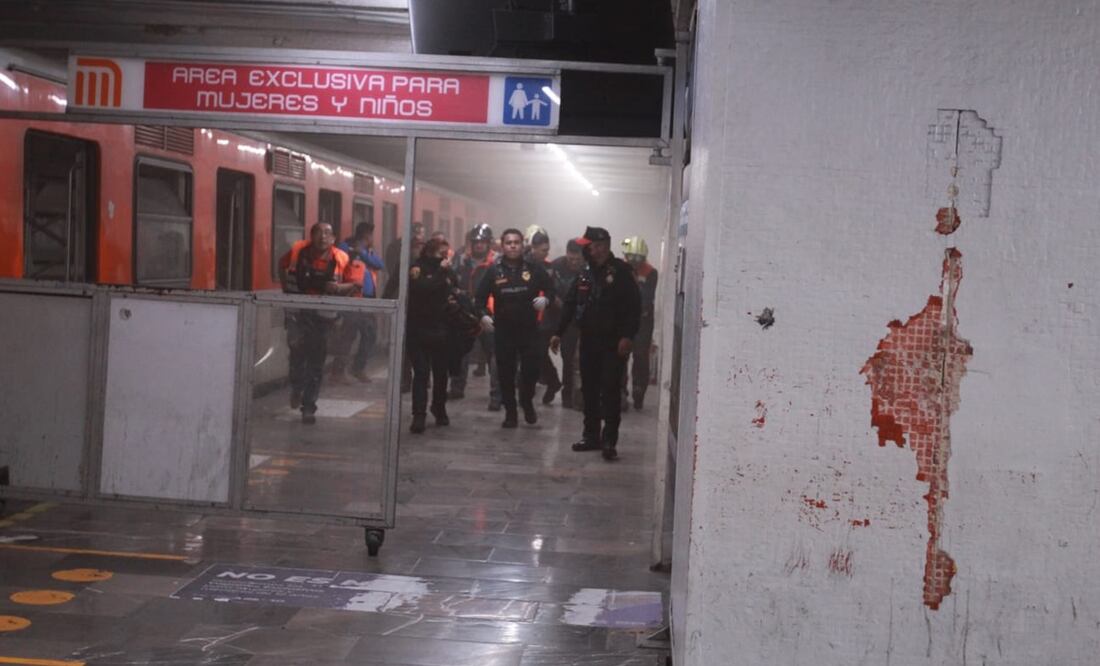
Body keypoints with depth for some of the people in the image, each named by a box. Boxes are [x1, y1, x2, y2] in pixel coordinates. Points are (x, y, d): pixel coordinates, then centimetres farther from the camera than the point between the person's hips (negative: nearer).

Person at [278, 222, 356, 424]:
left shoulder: (341, 259, -7)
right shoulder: (298, 251, -5)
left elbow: (352, 284, 3)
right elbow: (282, 264, 15)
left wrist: (340, 288, -17)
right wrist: (286, 288, 9)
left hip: (323, 314, 1)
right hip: (297, 309, -1)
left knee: (316, 362, 6)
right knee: (297, 346, -24)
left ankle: (308, 408, 18)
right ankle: (297, 388, 5)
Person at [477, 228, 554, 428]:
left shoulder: (533, 269, 1)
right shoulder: (494, 271, 2)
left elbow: (550, 288, 7)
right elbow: (480, 296, 3)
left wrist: (545, 298, -14)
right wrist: (484, 314, -14)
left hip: (529, 328, 0)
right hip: (503, 329, 0)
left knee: (531, 368, -4)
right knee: (505, 372, 2)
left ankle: (527, 402, 23)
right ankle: (510, 412, 15)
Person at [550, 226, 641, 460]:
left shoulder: (620, 271, -6)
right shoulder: (585, 274, 11)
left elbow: (634, 305, -12)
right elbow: (570, 305, 16)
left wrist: (628, 336, -19)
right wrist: (559, 333, 11)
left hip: (613, 342, -6)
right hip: (589, 340, 6)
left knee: (610, 392, -7)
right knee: (589, 390, 10)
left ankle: (609, 440, -4)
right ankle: (591, 435, 20)